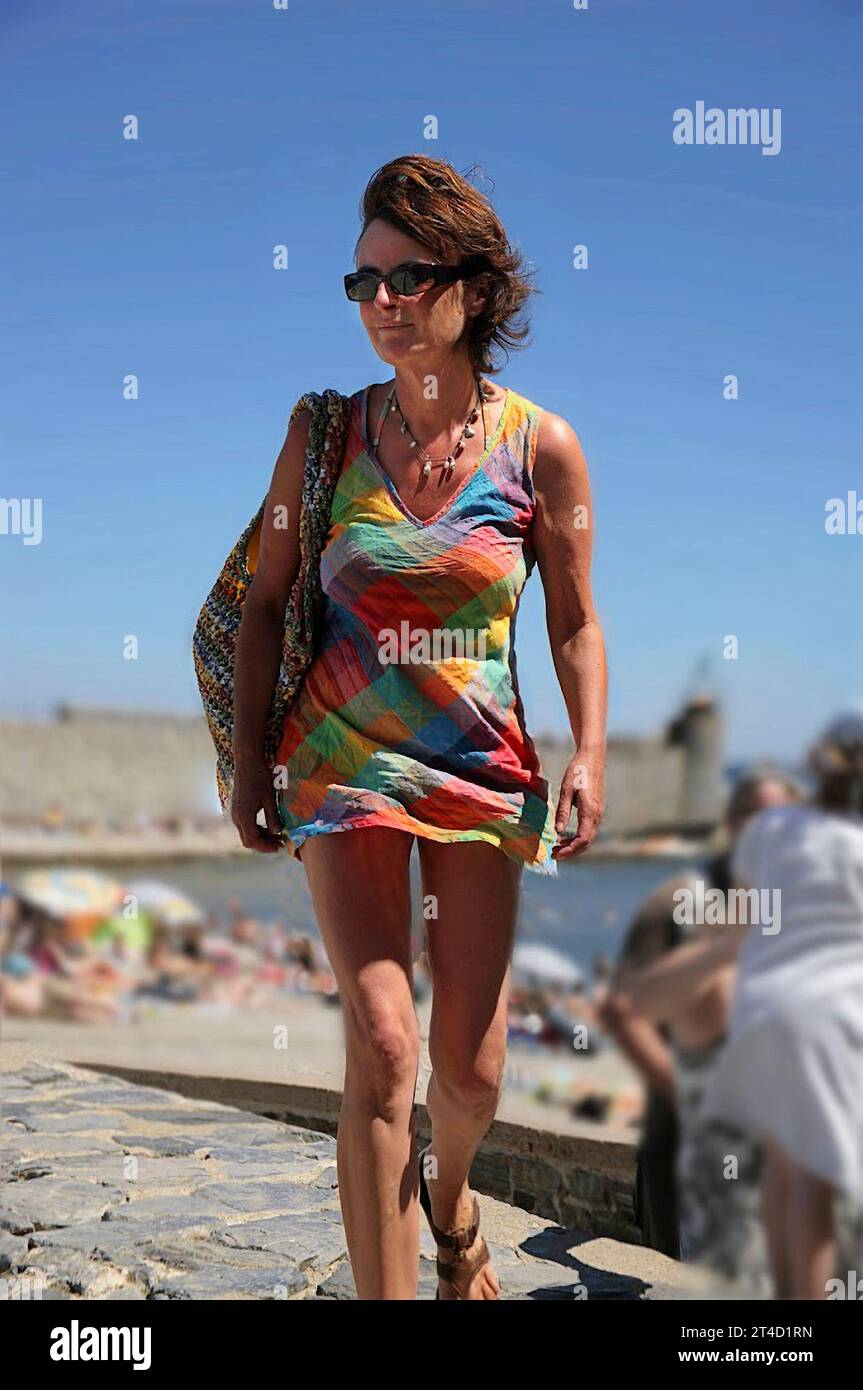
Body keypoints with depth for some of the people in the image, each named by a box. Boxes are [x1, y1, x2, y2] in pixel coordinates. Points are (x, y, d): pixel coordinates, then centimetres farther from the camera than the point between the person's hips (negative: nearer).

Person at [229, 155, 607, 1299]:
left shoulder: (542, 446, -5)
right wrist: (249, 761, 1)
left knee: (472, 1063, 8)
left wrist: (589, 756, -10)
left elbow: (576, 623, 2)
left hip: (481, 770, 1)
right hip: (342, 765, -1)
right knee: (383, 1045, -12)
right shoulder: (327, 432, -3)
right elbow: (265, 603, 4)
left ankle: (450, 1200, 42)